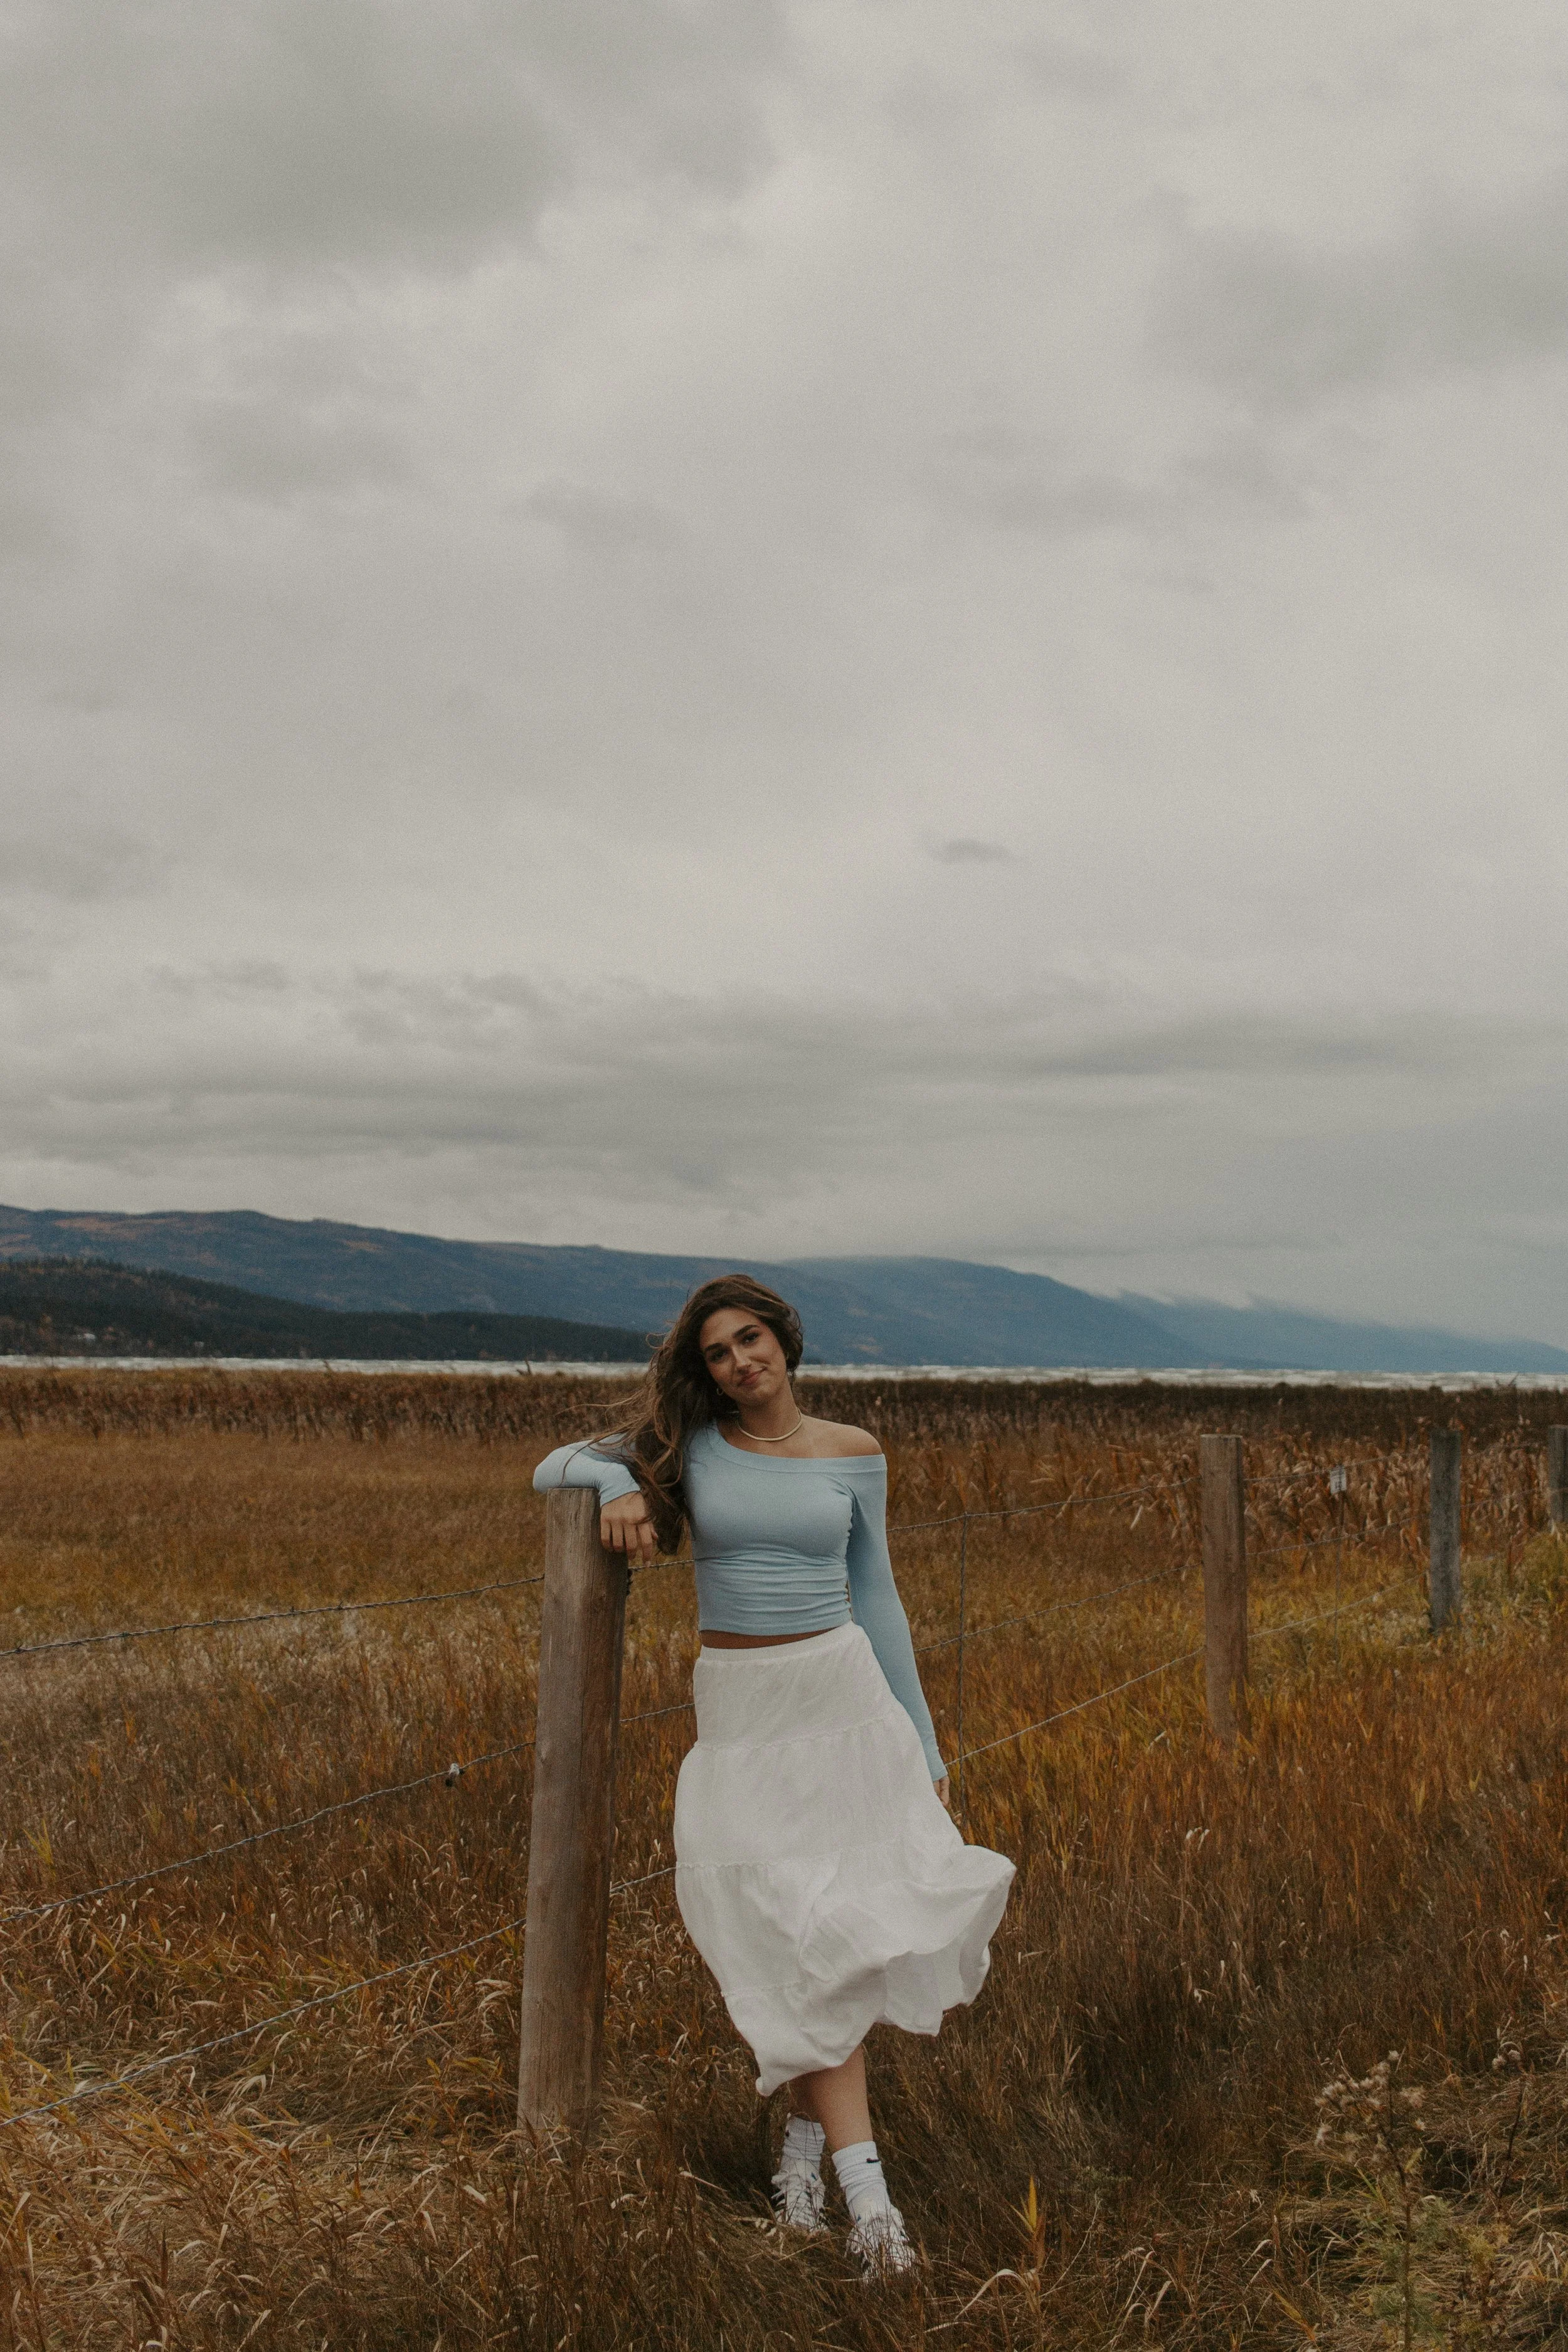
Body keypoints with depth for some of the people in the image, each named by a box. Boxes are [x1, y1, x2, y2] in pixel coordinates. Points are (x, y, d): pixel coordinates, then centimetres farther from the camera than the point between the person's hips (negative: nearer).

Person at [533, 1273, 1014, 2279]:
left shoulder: (853, 1454, 3)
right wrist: (615, 1482, -17)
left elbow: (875, 1598, 8)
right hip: (742, 1713, -1)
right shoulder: (690, 1445, 2)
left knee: (848, 1924, -2)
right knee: (806, 1942, -5)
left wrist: (923, 1744, 8)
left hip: (846, 1693, 1)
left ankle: (807, 2130, 20)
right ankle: (865, 2191, -4)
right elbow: (555, 1467, 7)